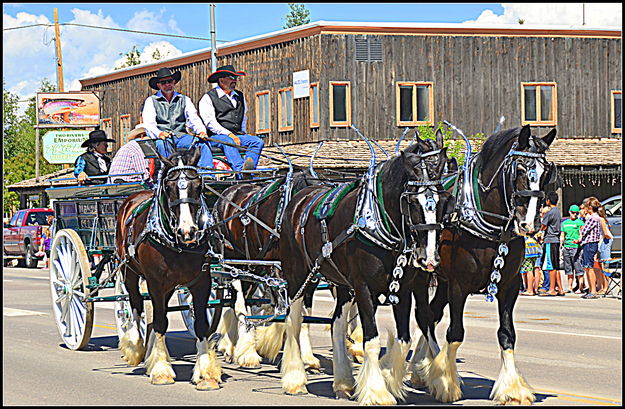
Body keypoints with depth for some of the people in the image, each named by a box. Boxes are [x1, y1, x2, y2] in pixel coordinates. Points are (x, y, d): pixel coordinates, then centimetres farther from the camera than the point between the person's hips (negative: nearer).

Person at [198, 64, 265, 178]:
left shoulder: (240, 96, 24)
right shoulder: (208, 98, 3)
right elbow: (210, 123, -8)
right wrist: (229, 135, -18)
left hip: (238, 135, 5)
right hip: (216, 137, -5)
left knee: (258, 141, -22)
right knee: (228, 142, -39)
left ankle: (250, 165, -47)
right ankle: (240, 169, -59)